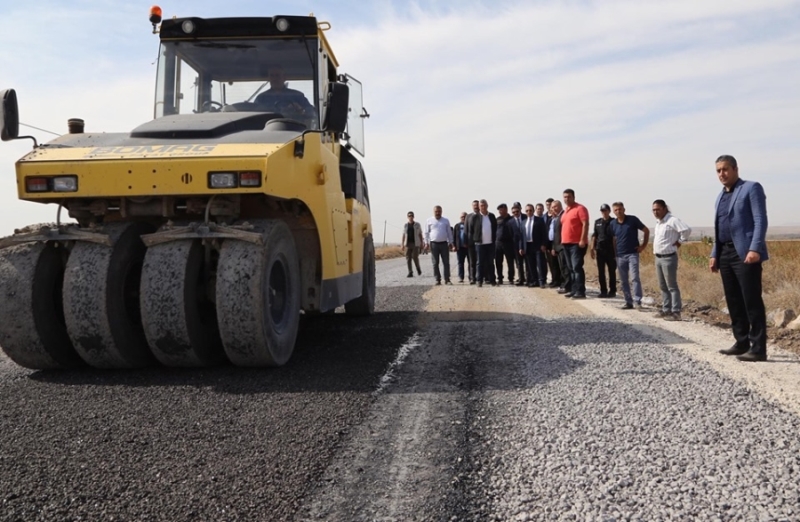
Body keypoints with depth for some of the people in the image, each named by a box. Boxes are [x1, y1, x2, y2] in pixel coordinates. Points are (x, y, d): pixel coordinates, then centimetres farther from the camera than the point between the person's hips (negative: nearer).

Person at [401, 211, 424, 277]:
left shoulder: (417, 225, 5)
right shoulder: (405, 225, 11)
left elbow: (420, 235, 6)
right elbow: (403, 235, 11)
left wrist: (421, 244, 0)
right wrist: (402, 245, 4)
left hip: (415, 244, -2)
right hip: (408, 244, 3)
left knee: (415, 257, -12)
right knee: (408, 258, -3)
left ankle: (418, 268, 14)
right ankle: (410, 273, 1)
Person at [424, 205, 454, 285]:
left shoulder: (446, 221, 10)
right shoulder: (429, 221, 6)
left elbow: (449, 232, 13)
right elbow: (426, 233, 7)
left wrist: (450, 242, 9)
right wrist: (426, 242, 0)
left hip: (444, 243, 1)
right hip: (434, 244, -1)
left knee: (446, 263, -1)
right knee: (435, 263, 1)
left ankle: (447, 279, 2)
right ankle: (438, 279, 6)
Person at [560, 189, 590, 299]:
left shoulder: (580, 208, -9)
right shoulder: (566, 211, 17)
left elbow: (585, 224, -16)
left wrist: (582, 240, -22)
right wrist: (563, 240, 17)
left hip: (577, 243, -9)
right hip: (566, 243, 9)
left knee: (577, 267, -13)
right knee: (571, 268, 11)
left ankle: (581, 292, -14)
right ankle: (574, 290, 17)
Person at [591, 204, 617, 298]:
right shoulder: (597, 222, 10)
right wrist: (593, 248, 7)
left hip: (610, 250, -4)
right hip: (600, 249, 4)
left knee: (612, 271, 3)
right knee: (600, 272, 5)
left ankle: (612, 291, 11)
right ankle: (603, 291, 12)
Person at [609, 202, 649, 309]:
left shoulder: (633, 220, -6)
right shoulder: (613, 224, 6)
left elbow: (646, 230, 2)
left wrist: (643, 245, -2)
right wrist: (615, 252, 11)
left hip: (632, 254, -4)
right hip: (620, 256, 4)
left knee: (634, 278, -13)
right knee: (623, 280, 7)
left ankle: (637, 301, -11)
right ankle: (628, 302, 15)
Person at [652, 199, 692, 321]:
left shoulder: (672, 220, -14)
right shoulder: (658, 222, 14)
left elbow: (686, 230, -26)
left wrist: (679, 241, -14)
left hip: (668, 258, -9)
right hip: (658, 258, 9)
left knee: (672, 286, -7)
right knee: (663, 286, 13)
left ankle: (675, 312, -5)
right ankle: (666, 309, 20)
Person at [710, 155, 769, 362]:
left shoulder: (751, 188, -1)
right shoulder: (721, 196, 21)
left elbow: (760, 220, -10)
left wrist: (755, 249, -21)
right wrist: (714, 254, 15)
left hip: (745, 253, -8)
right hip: (725, 254, 8)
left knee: (752, 302, -8)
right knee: (734, 302, 10)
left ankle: (758, 348, -5)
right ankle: (742, 343, 18)